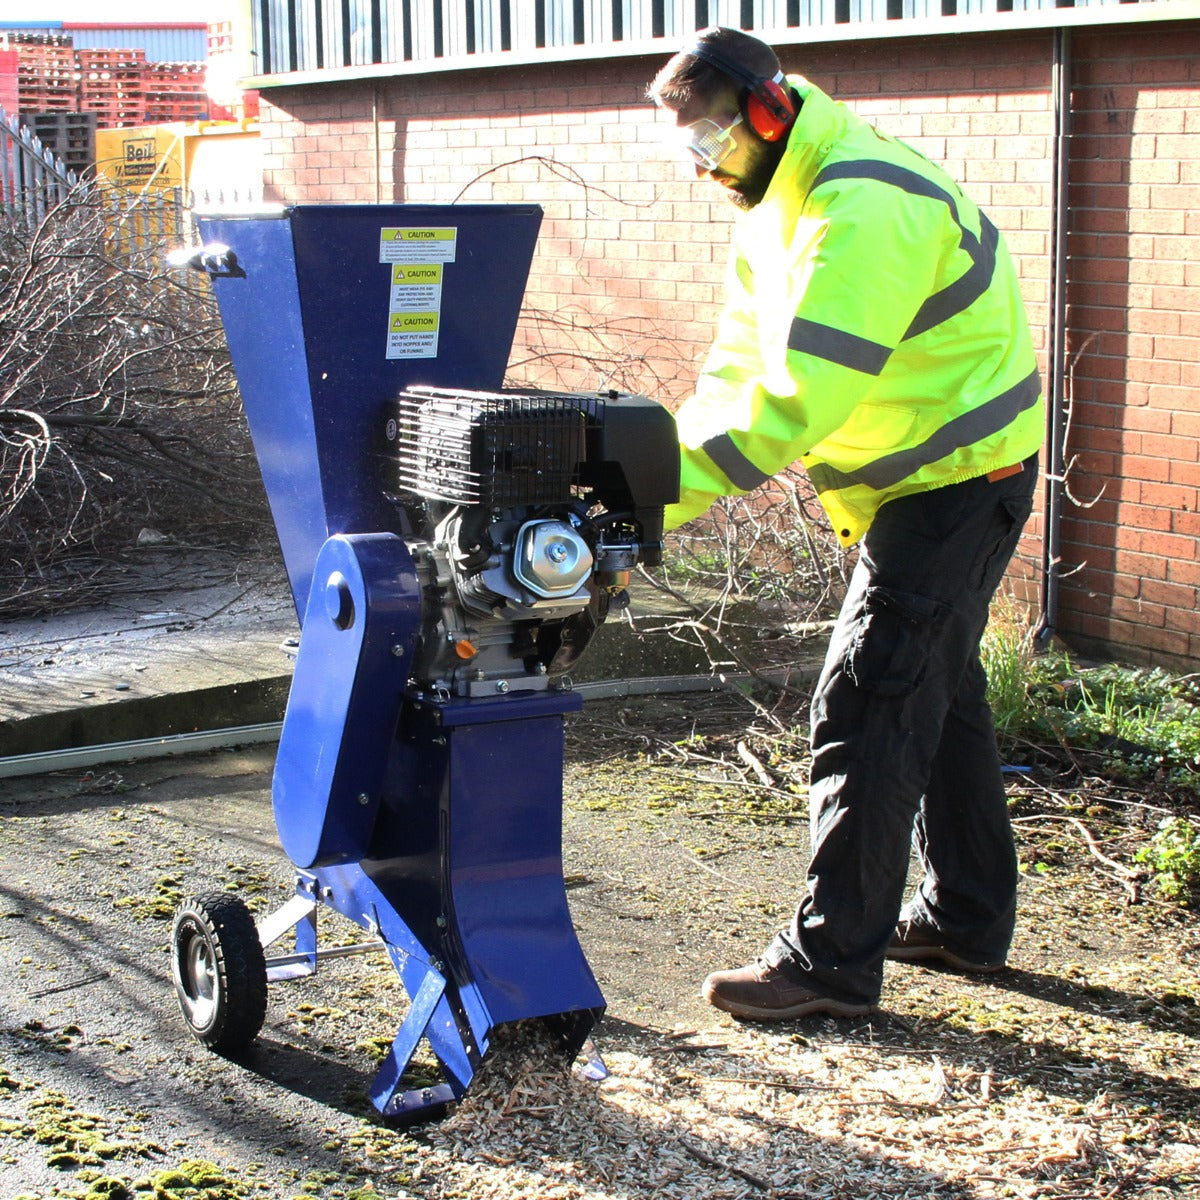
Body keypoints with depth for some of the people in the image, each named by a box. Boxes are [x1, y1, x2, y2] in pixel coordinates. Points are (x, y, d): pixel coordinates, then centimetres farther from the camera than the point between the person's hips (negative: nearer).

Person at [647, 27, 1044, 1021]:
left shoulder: (864, 210, -26)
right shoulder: (776, 205, 8)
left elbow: (796, 398, -33)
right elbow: (738, 366, 8)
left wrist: (670, 496, -32)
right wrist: (664, 458, -7)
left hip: (957, 480, -11)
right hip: (928, 481, 11)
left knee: (866, 710, -10)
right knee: (940, 692, 17)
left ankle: (834, 960, -3)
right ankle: (964, 919, 31)